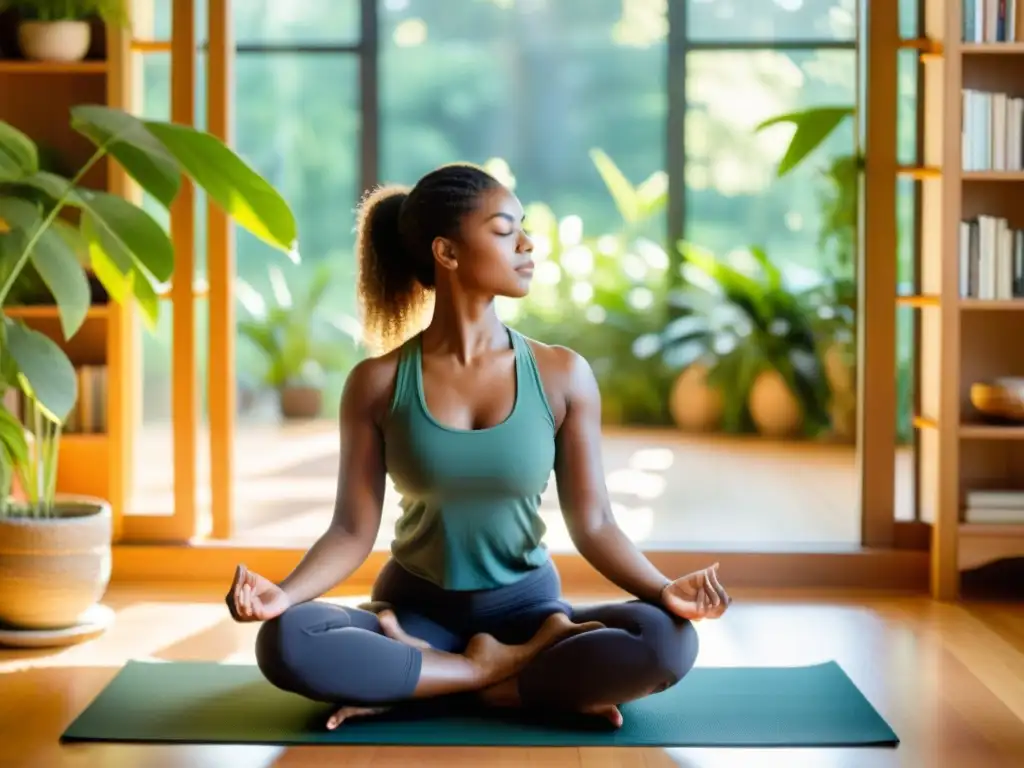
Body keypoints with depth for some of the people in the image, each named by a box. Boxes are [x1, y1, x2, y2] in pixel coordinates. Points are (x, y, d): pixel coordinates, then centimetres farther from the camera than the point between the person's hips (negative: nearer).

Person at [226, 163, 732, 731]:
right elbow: (354, 529, -7)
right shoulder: (378, 384, -6)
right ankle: (515, 673, -19)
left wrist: (664, 590, -24)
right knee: (285, 642, -31)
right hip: (415, 609, -1)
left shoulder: (562, 375, -5)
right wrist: (283, 593, -26)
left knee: (668, 641, -29)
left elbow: (592, 523, -6)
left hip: (525, 607, 1)